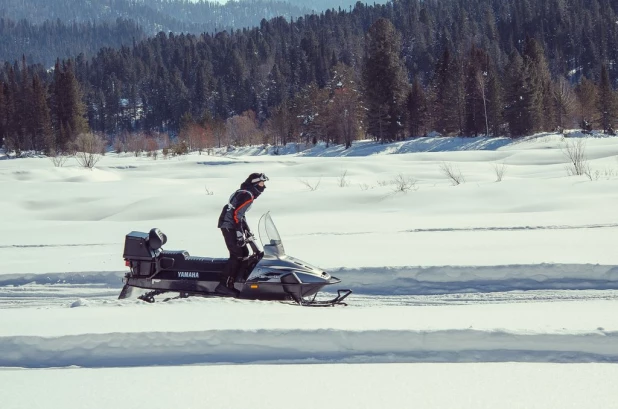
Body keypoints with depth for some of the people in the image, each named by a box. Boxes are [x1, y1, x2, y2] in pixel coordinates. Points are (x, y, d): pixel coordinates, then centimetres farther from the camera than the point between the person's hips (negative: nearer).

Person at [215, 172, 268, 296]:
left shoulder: (245, 193, 17)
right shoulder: (247, 195, -16)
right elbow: (236, 214, -23)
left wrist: (247, 231, 26)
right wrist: (240, 234, -24)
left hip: (232, 226, 10)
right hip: (229, 227, -10)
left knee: (244, 254, 10)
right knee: (237, 256, -14)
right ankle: (224, 285, -17)